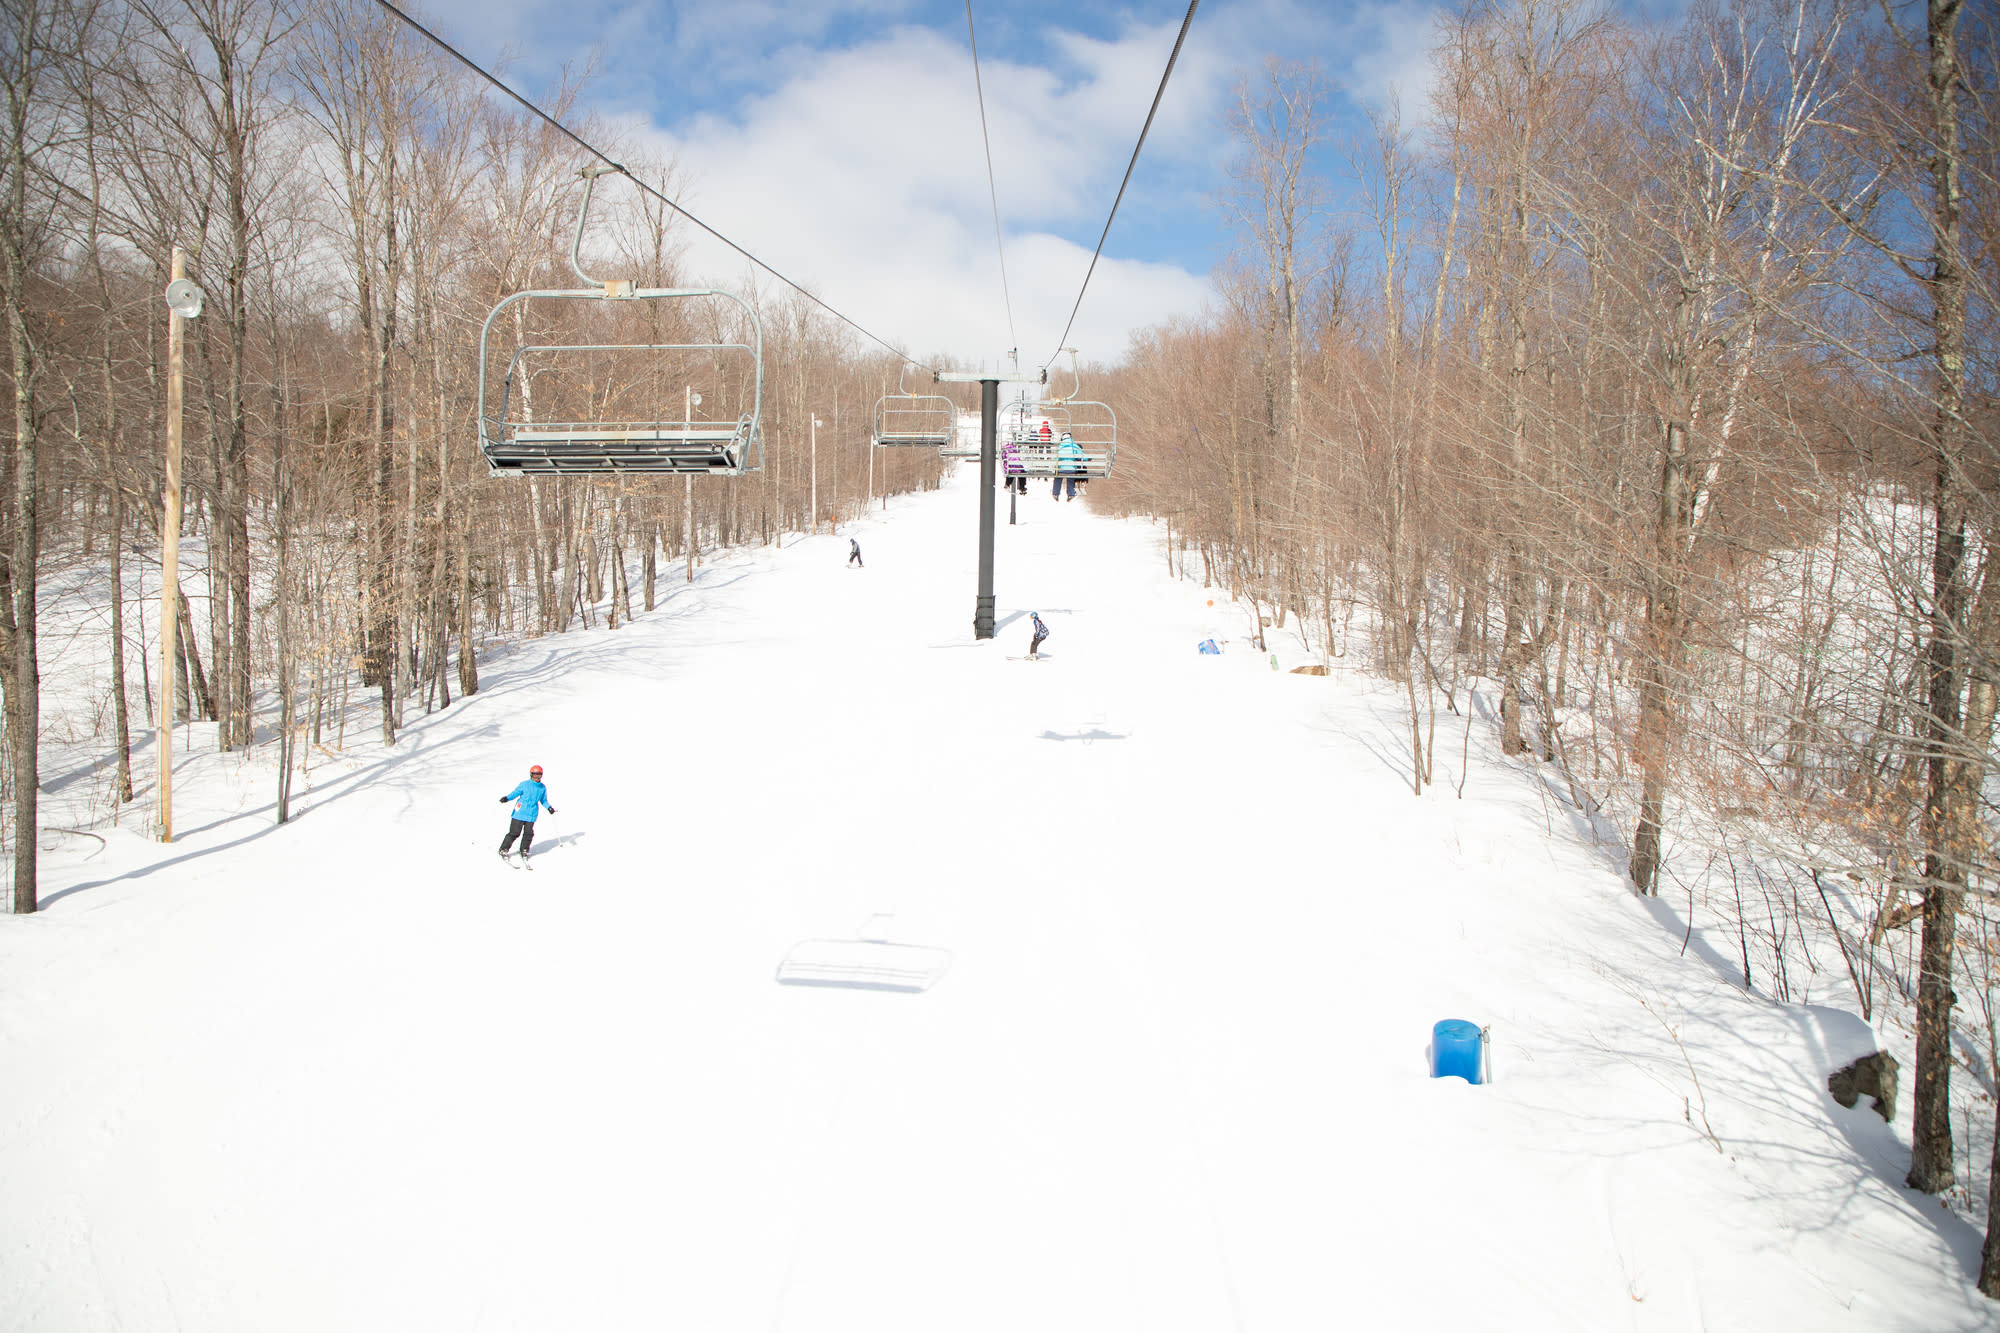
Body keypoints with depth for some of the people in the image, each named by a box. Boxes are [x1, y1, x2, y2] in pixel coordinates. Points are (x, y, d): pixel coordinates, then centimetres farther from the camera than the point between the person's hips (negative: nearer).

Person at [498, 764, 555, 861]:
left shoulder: (543, 788, 8)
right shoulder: (524, 785, -3)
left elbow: (543, 801, 19)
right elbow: (515, 793, -3)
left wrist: (549, 807, 4)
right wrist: (507, 798, -19)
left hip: (531, 815, 3)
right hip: (520, 813, -3)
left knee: (529, 833, -1)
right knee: (514, 833, -3)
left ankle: (524, 851, 20)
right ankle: (503, 850, 13)